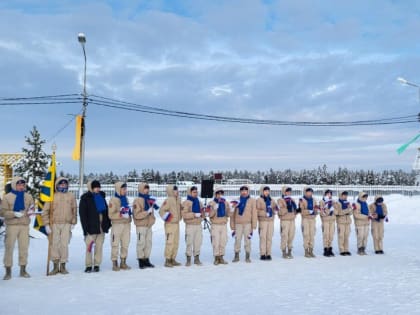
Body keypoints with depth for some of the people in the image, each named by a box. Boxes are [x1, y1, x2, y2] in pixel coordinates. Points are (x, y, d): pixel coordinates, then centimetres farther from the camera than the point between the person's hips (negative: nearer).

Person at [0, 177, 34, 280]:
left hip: (25, 225, 3)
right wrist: (14, 214, -17)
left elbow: (32, 207, 20)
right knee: (9, 247, -1)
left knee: (24, 247, 4)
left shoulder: (28, 196, 10)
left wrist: (30, 211, -3)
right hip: (12, 225, -3)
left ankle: (23, 270, 14)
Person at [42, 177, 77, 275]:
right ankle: (55, 266, 13)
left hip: (67, 224, 1)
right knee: (54, 245, 2)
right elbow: (45, 211, 1)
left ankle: (63, 266, 9)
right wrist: (47, 224, -4)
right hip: (54, 224, -1)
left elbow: (74, 210, 12)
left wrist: (73, 223, 8)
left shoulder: (71, 196, 7)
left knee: (64, 244, -2)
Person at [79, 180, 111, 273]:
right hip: (91, 226, -5)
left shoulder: (101, 196, 14)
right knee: (90, 246, -4)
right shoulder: (85, 198, -2)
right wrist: (86, 227, -12)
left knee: (99, 246, 5)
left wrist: (108, 222, 12)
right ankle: (88, 265, 4)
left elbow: (106, 210, 19)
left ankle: (97, 265, 10)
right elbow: (82, 214, -6)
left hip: (102, 226, 5)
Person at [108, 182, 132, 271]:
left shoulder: (125, 199, 14)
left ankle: (123, 263, 18)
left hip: (126, 224, 7)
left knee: (125, 244, 9)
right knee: (115, 244, -2)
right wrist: (121, 214, -21)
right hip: (117, 224, -7)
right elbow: (111, 215, -13)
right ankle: (115, 264, 5)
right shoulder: (113, 200, -8)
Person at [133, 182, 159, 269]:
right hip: (141, 226, -7)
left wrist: (152, 218, 10)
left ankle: (146, 260, 18)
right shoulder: (138, 200, -10)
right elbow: (137, 215, -18)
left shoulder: (149, 199, 14)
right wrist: (148, 211, -20)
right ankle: (141, 261, 5)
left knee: (148, 243, 9)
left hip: (149, 225, 7)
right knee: (141, 243, -2)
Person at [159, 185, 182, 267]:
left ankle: (173, 259, 20)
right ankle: (167, 260, -2)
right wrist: (166, 216, -17)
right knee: (170, 242, -9)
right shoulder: (168, 200, -14)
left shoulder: (178, 200, 11)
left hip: (176, 223, 9)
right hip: (170, 224, -8)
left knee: (176, 242, 11)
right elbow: (161, 210, -14)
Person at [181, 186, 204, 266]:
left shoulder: (199, 202, 15)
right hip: (190, 225, -6)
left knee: (198, 242, 8)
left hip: (199, 224, 6)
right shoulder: (186, 202, -5)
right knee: (189, 242, -4)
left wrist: (202, 214, -2)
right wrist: (194, 215, -19)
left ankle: (197, 259, 18)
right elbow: (184, 214, -15)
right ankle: (188, 260, 6)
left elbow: (202, 212, 21)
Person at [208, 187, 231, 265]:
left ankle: (221, 257, 15)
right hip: (215, 225, -3)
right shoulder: (212, 203, -2)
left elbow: (228, 215, 6)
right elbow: (210, 215, -11)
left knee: (223, 242, 6)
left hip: (224, 224, 3)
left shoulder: (225, 202, 8)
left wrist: (229, 209, -12)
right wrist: (214, 209, -26)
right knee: (216, 242, -4)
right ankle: (216, 258, 5)